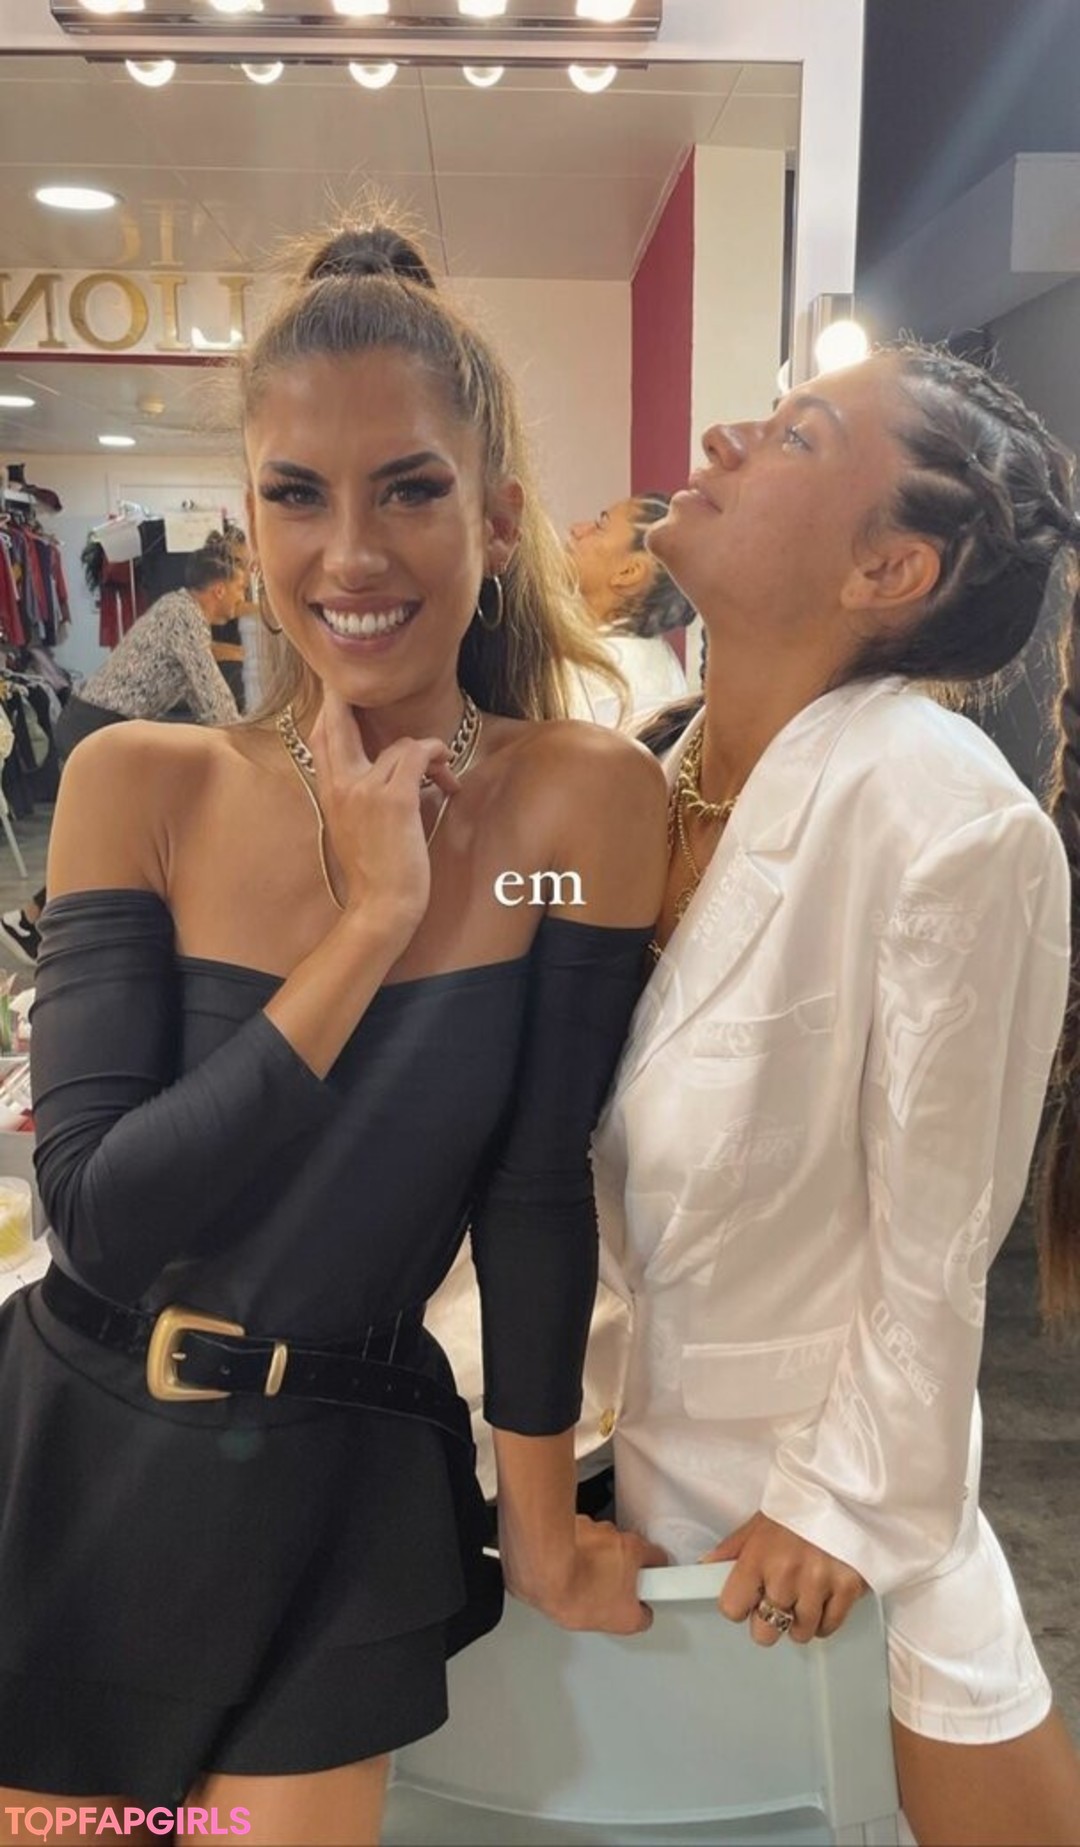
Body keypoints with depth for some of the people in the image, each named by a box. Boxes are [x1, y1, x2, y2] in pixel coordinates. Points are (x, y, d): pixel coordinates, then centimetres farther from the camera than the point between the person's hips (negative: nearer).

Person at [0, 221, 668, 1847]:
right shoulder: (143, 786, -11)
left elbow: (539, 1195, -10)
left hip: (339, 1501, -1)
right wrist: (371, 923, -22)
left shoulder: (583, 798, -15)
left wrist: (541, 1527, -1)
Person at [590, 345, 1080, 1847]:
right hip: (663, 1438, 5)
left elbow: (930, 1242, -18)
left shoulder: (953, 821, -27)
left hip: (842, 1469, -5)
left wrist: (848, 1502, -9)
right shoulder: (671, 779, -8)